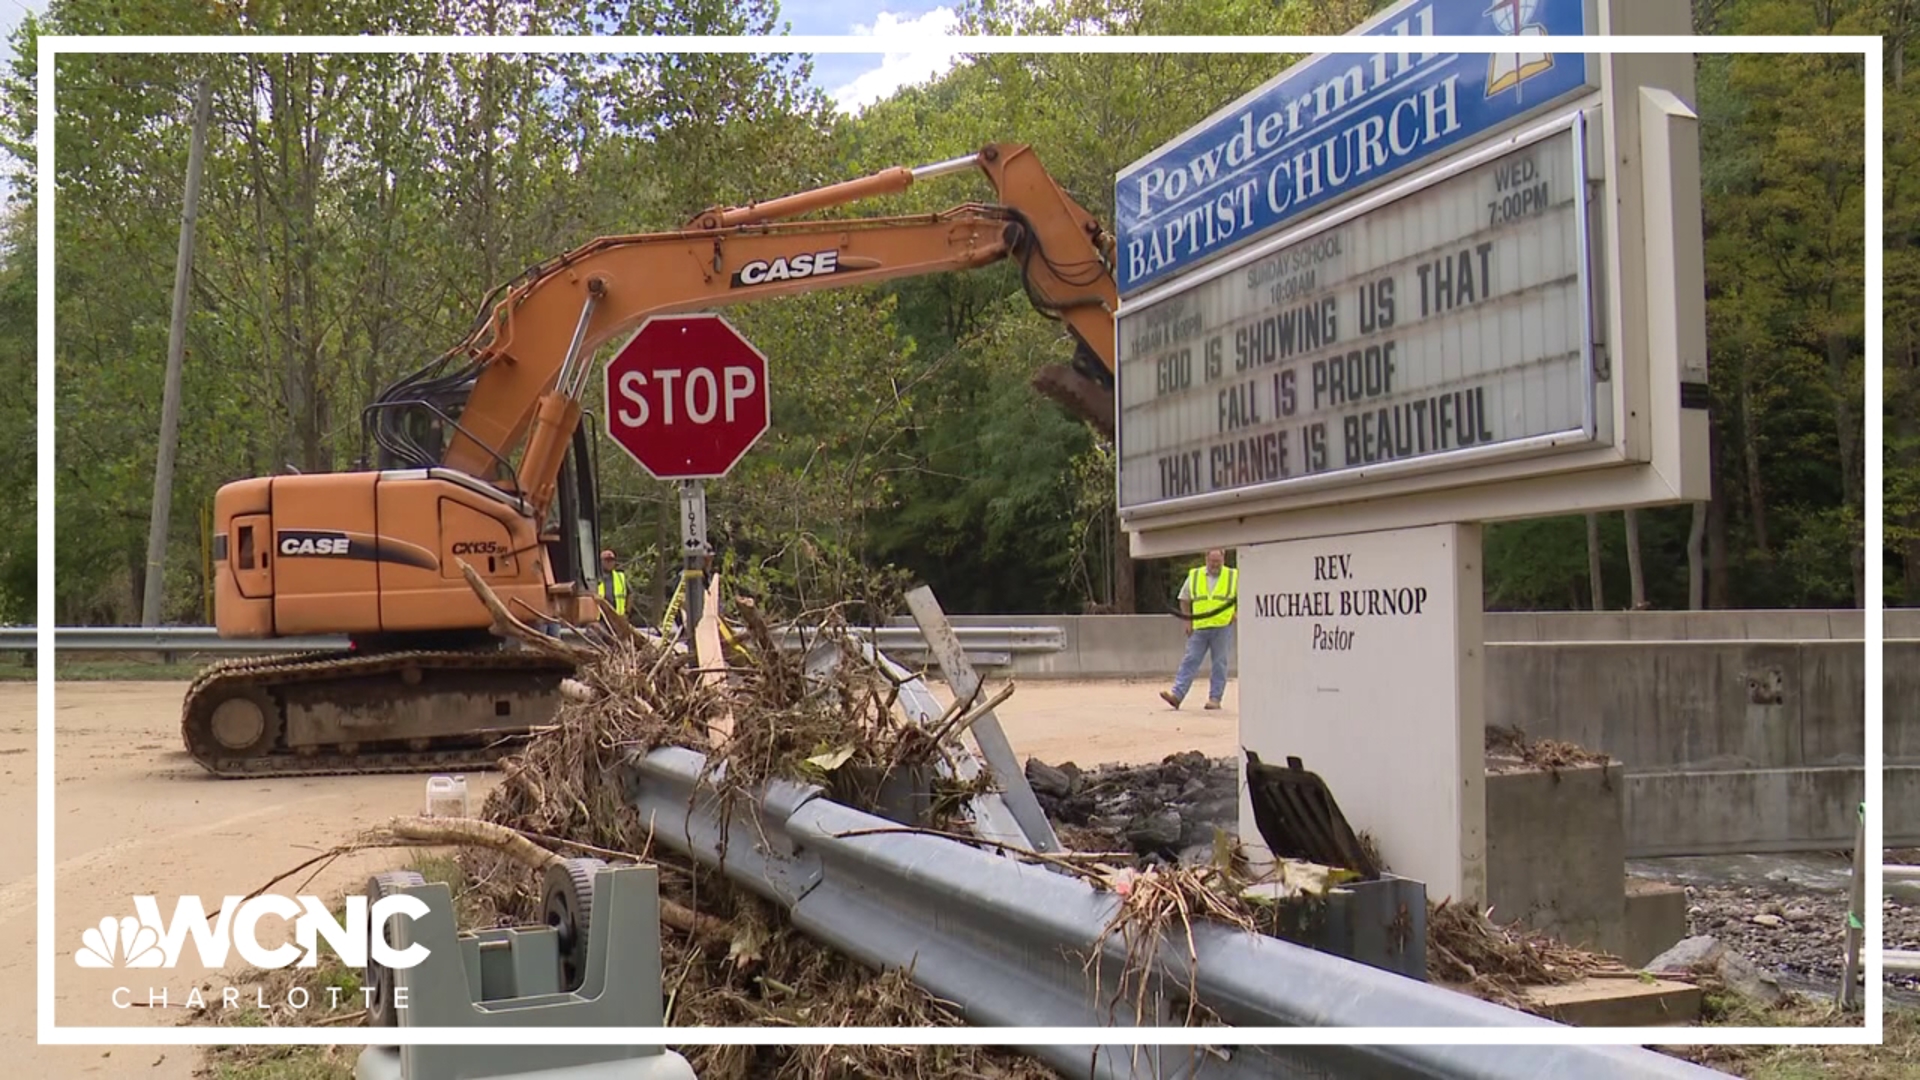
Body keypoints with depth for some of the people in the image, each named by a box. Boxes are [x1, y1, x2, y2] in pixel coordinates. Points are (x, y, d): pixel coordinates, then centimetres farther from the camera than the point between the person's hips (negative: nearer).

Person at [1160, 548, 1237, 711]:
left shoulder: (1233, 577, 6)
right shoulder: (1194, 576, 9)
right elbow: (1184, 600, 15)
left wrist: (1236, 614, -4)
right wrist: (1188, 620, 6)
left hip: (1222, 628, -1)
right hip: (1199, 628, 1)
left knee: (1219, 664, 1)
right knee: (1190, 661, -3)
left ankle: (1215, 698, 6)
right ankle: (1177, 695, -8)